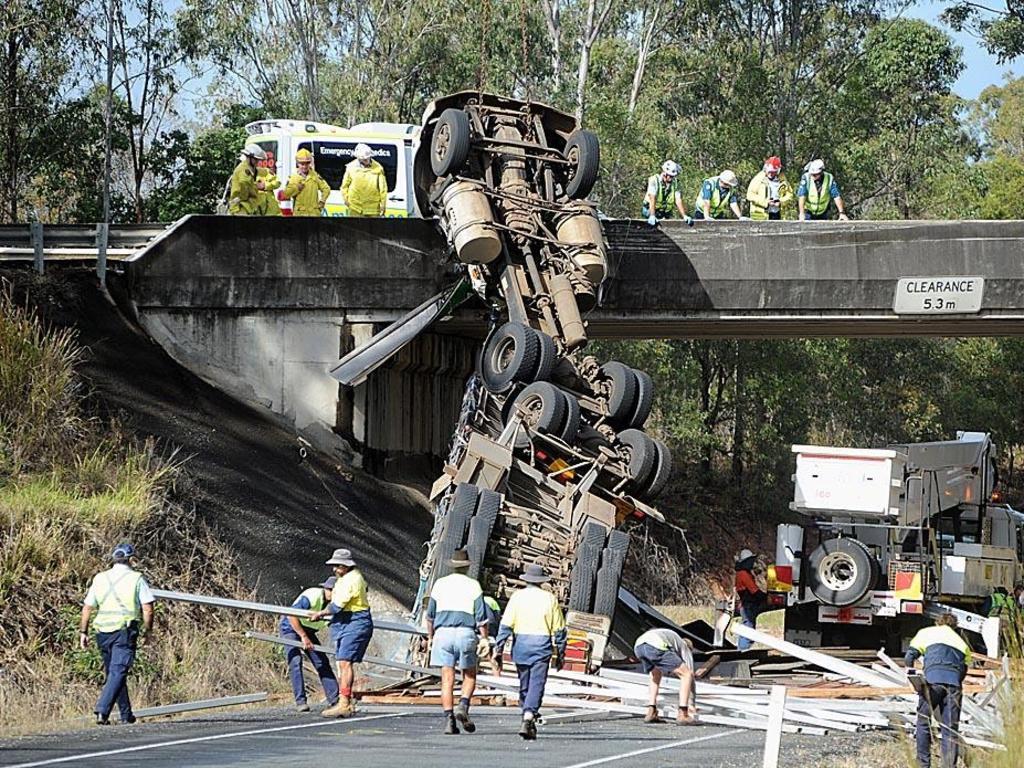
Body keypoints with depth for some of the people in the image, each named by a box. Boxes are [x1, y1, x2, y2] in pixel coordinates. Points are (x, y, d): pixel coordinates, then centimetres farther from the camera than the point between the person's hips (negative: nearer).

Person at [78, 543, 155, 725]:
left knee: (113, 672, 16)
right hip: (125, 632, -4)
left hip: (103, 633, 4)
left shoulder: (100, 578, 11)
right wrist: (146, 630, 7)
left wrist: (83, 632, 14)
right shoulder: (136, 578, -1)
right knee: (118, 673, -9)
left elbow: (87, 607, 10)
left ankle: (126, 714, 22)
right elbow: (147, 608, -5)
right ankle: (102, 711, -25)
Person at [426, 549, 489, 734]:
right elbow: (481, 616, -3)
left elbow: (430, 614, 12)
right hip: (466, 633, -1)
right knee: (469, 675, 13)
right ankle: (463, 707, -10)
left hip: (443, 632, 1)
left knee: (447, 679, 0)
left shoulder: (440, 584, 9)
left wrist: (430, 636, 22)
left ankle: (449, 719, -7)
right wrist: (484, 639, -1)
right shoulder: (473, 586, 3)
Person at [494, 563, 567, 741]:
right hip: (542, 646, -1)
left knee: (524, 685, 14)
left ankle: (528, 719, 21)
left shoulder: (517, 596, 2)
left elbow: (506, 625, -4)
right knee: (537, 685, -6)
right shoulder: (549, 598, 3)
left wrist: (498, 649, -2)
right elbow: (559, 629, 5)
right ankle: (528, 717, -25)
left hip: (520, 645, 1)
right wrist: (560, 654, 14)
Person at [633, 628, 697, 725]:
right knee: (686, 675, 9)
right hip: (656, 647, -6)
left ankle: (651, 713, 21)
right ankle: (682, 715, 3)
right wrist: (692, 705, 31)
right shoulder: (685, 648, 32)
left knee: (656, 674, 35)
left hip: (638, 646, 6)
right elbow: (690, 676, 26)